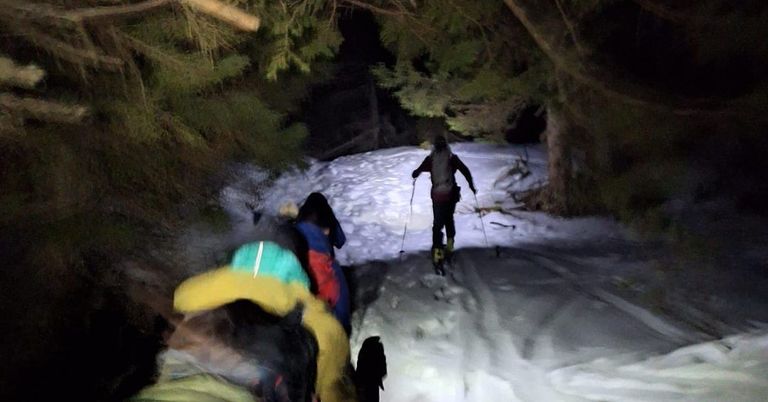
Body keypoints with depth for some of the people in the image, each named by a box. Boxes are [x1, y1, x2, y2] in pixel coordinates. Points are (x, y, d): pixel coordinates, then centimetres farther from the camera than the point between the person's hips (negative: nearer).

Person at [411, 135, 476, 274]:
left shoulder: (430, 159, -1)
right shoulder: (452, 158, -1)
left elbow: (416, 172, 1)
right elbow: (465, 170, -5)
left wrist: (415, 174, 26)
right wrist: (471, 185, 8)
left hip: (437, 195, -1)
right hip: (451, 194, 1)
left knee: (438, 224, -2)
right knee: (449, 219, 25)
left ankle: (438, 254, -16)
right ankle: (449, 245, 31)